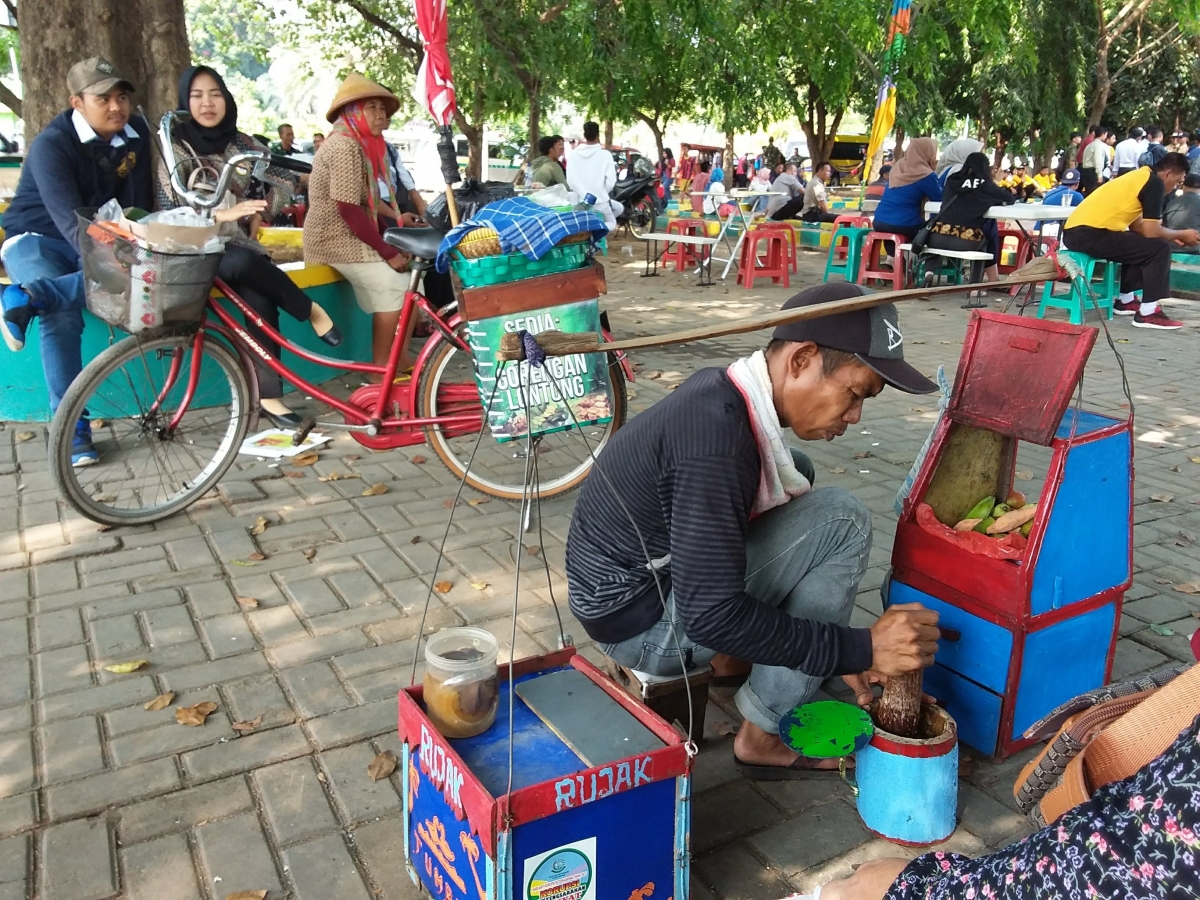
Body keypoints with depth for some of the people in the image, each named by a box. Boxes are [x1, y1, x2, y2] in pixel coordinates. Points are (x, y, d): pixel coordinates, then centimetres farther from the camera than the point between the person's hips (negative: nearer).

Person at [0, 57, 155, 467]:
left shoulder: (136, 133, -5)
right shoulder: (51, 144, -21)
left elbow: (139, 203, -4)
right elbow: (69, 218, -33)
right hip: (37, 239, -5)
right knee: (62, 316, -32)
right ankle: (72, 426, -25)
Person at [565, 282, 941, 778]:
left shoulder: (721, 391, -1)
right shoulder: (717, 442, -30)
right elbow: (710, 616, -31)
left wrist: (839, 649, 9)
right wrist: (860, 648, -24)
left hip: (648, 570, 9)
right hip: (641, 622, -9)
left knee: (796, 475, 17)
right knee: (842, 519, -16)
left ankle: (729, 652, 14)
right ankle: (764, 737, -6)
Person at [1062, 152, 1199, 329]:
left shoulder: (1141, 177, 22)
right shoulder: (1154, 183, -6)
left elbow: (1137, 226, 24)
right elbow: (1152, 232, -10)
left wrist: (1174, 235, 23)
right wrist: (1181, 234, 7)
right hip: (1090, 235, -10)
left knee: (1139, 245, 30)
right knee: (1159, 248, -7)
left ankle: (1126, 300, 32)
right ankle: (1147, 313, -6)